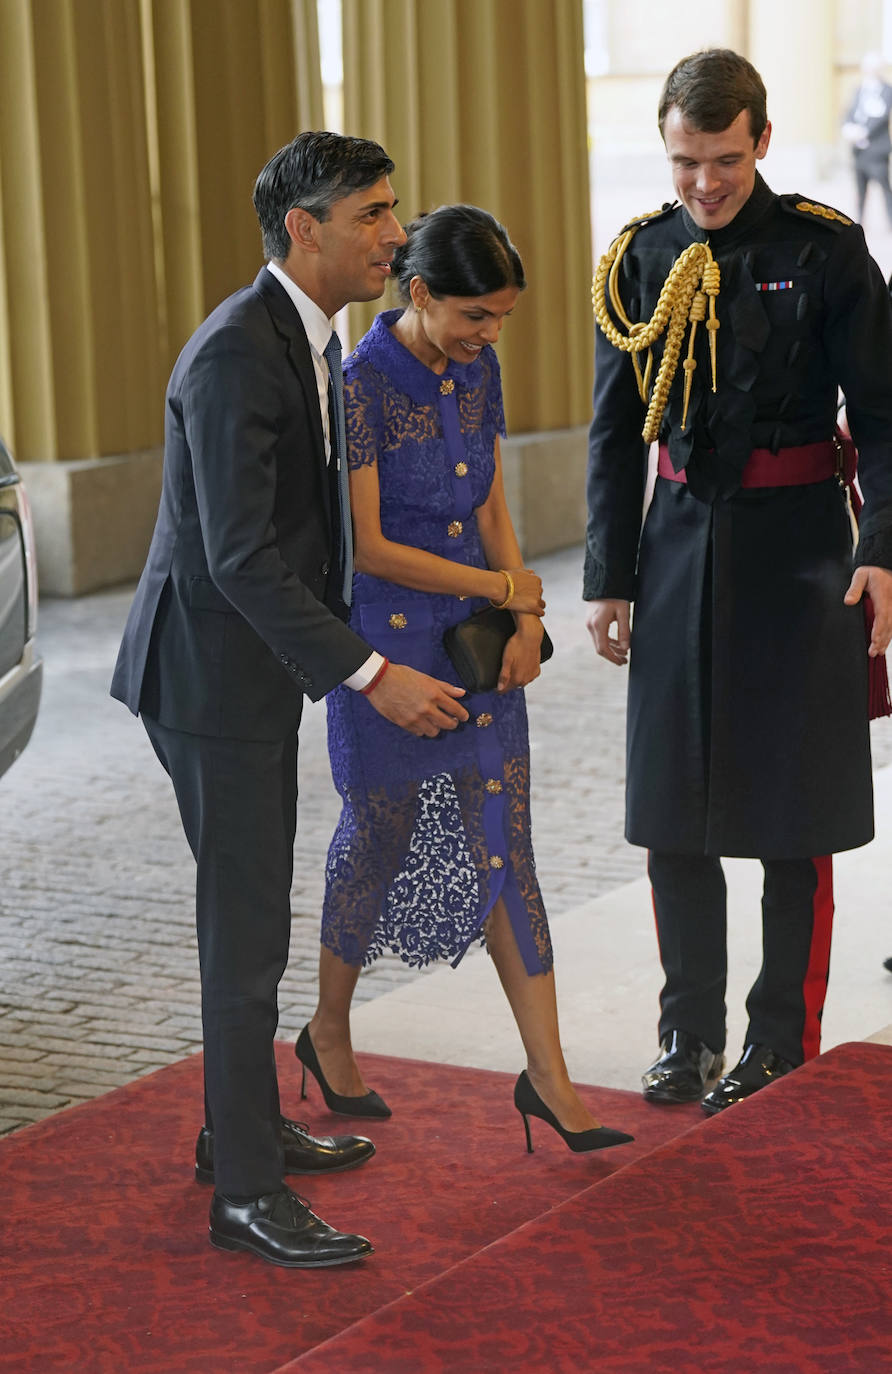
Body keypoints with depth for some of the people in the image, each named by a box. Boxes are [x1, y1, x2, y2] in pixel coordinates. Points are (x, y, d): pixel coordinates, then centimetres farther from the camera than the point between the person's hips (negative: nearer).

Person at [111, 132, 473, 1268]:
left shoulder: (306, 339, 8)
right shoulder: (235, 353, -23)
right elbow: (241, 557, -27)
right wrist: (372, 678, -28)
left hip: (258, 669, 10)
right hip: (212, 674, -10)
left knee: (256, 911, 19)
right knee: (244, 931, -4)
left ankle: (243, 1125, 34)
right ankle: (247, 1192, 4)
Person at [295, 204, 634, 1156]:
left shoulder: (477, 374, 5)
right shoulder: (361, 386, -17)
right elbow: (366, 547, -18)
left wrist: (526, 620, -1)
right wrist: (502, 586, -10)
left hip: (479, 643, 6)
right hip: (388, 640, -6)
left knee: (504, 848, 3)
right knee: (380, 840, 8)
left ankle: (547, 1075, 5)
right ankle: (329, 1034, 31)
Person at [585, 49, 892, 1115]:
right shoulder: (638, 260, 5)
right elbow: (615, 432, 10)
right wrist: (608, 577, 7)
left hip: (796, 544, -3)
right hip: (681, 542, 3)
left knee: (794, 809, 2)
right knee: (673, 808, 6)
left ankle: (782, 1044, 14)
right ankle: (690, 1034, 21)